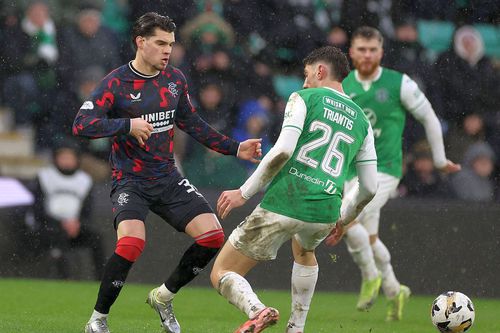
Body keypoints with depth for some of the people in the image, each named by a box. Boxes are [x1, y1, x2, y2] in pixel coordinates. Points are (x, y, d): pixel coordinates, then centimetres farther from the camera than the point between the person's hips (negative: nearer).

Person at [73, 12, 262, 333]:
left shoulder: (175, 79, 6)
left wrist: (234, 148, 15)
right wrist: (127, 125, -26)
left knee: (213, 236, -6)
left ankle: (163, 297, 16)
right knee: (132, 242, -29)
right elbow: (81, 124, -18)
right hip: (130, 182, -6)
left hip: (168, 179, 6)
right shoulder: (117, 83, -10)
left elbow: (192, 123, 19)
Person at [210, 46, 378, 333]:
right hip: (325, 213, 5)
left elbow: (283, 150, -11)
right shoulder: (361, 121, 19)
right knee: (304, 250, 42)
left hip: (282, 204, -5)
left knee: (222, 274, 6)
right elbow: (370, 188, 18)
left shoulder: (304, 99, 4)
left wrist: (244, 193, -5)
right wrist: (343, 221, 34)